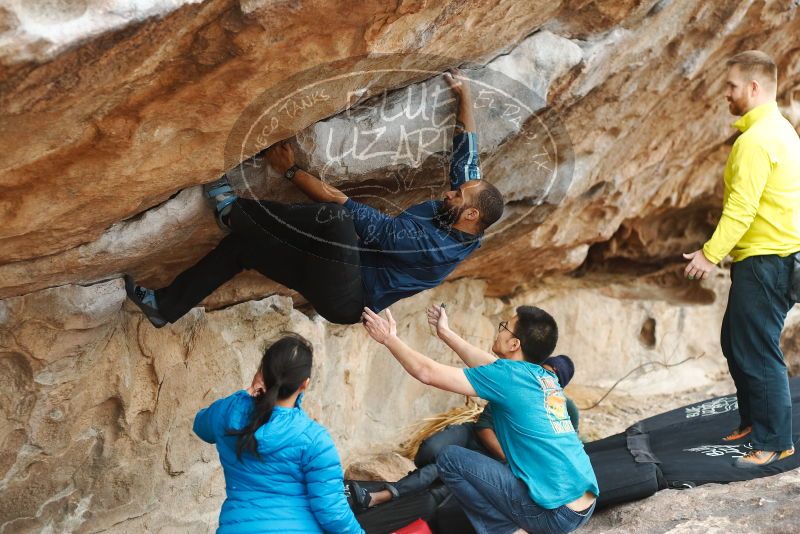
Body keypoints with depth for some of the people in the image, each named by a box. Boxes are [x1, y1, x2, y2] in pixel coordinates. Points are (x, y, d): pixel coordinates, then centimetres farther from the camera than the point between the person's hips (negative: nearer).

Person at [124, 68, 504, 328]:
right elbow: (467, 152, 12)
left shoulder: (431, 246, -27)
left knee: (335, 217, -36)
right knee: (244, 243, 3)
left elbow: (344, 206, -24)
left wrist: (292, 171, -18)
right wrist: (464, 95, 8)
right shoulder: (448, 214, -1)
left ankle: (233, 210, -17)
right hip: (340, 273, 10)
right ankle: (165, 306, 9)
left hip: (344, 298, -10)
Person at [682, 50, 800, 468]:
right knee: (736, 344, 18)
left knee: (757, 353, -4)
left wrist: (711, 253, -18)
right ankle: (754, 422, 28)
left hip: (763, 261, -11)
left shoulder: (755, 140, -18)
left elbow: (741, 210, -23)